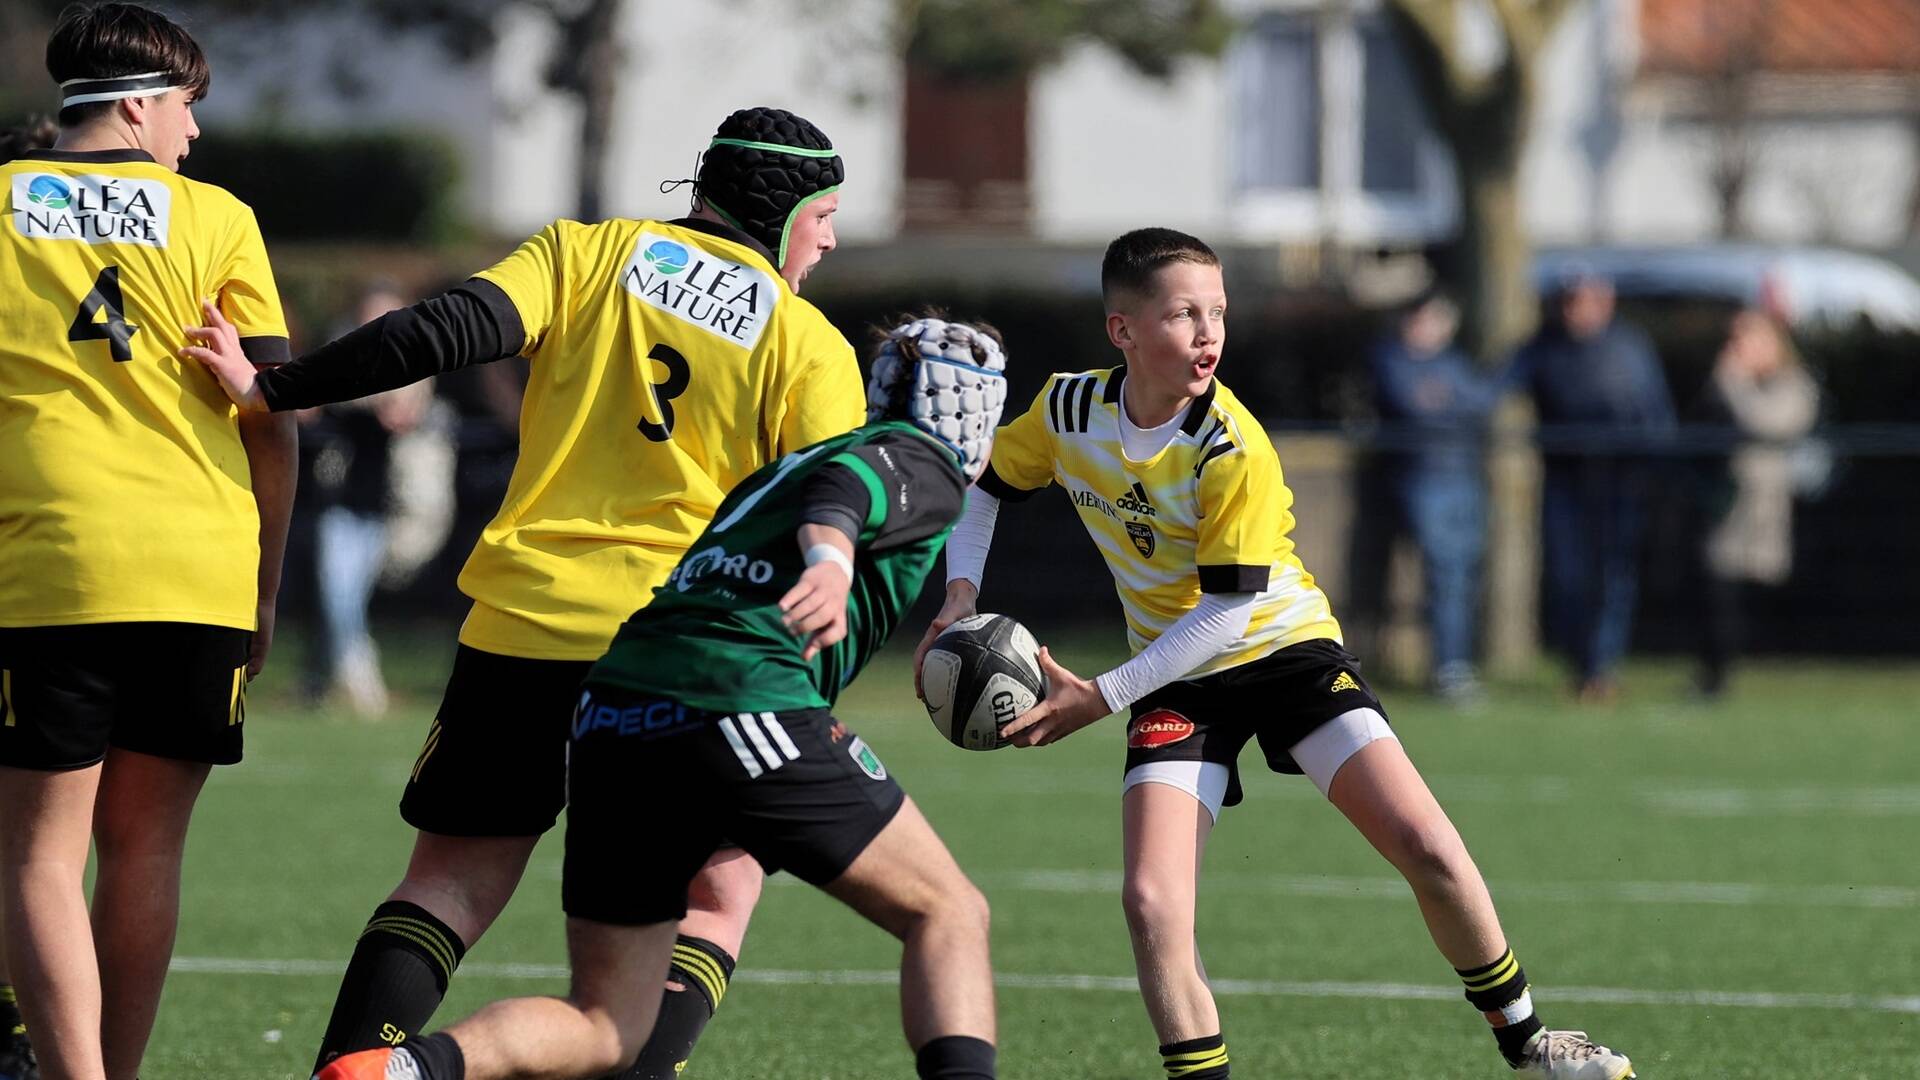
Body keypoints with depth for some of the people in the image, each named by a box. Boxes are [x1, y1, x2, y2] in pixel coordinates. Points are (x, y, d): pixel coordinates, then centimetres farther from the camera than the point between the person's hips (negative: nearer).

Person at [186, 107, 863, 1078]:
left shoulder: (585, 253, 7)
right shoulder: (811, 347, 4)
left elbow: (442, 335, -7)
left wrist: (268, 390, -2)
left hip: (520, 633, 2)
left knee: (453, 882, 9)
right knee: (720, 890, 14)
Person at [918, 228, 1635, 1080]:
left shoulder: (1233, 450, -24)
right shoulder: (1067, 411, -11)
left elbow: (1228, 610, -22)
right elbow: (987, 486, 10)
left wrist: (1100, 698, -25)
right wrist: (961, 594, -6)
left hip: (1287, 649, -3)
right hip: (1176, 679, 3)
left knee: (1429, 850, -13)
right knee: (1150, 900, -18)